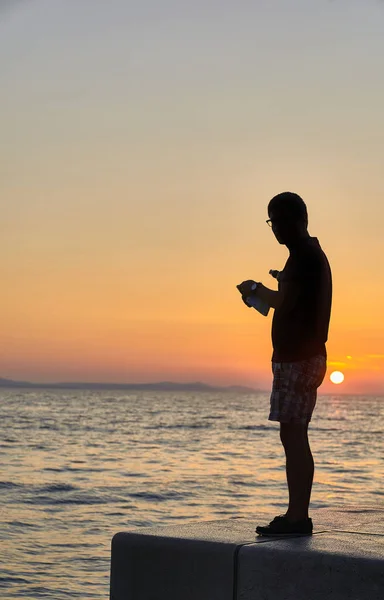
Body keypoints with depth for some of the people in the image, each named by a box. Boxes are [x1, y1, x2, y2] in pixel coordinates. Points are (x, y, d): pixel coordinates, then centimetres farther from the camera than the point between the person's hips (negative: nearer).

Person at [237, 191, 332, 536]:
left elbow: (285, 302, -22)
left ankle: (298, 516, -8)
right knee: (293, 436, 11)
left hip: (298, 358, -10)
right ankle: (297, 515, 15)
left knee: (293, 436, -9)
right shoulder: (311, 254, 18)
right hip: (301, 356, 10)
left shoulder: (305, 256, -14)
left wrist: (257, 289, -6)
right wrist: (261, 294, 19)